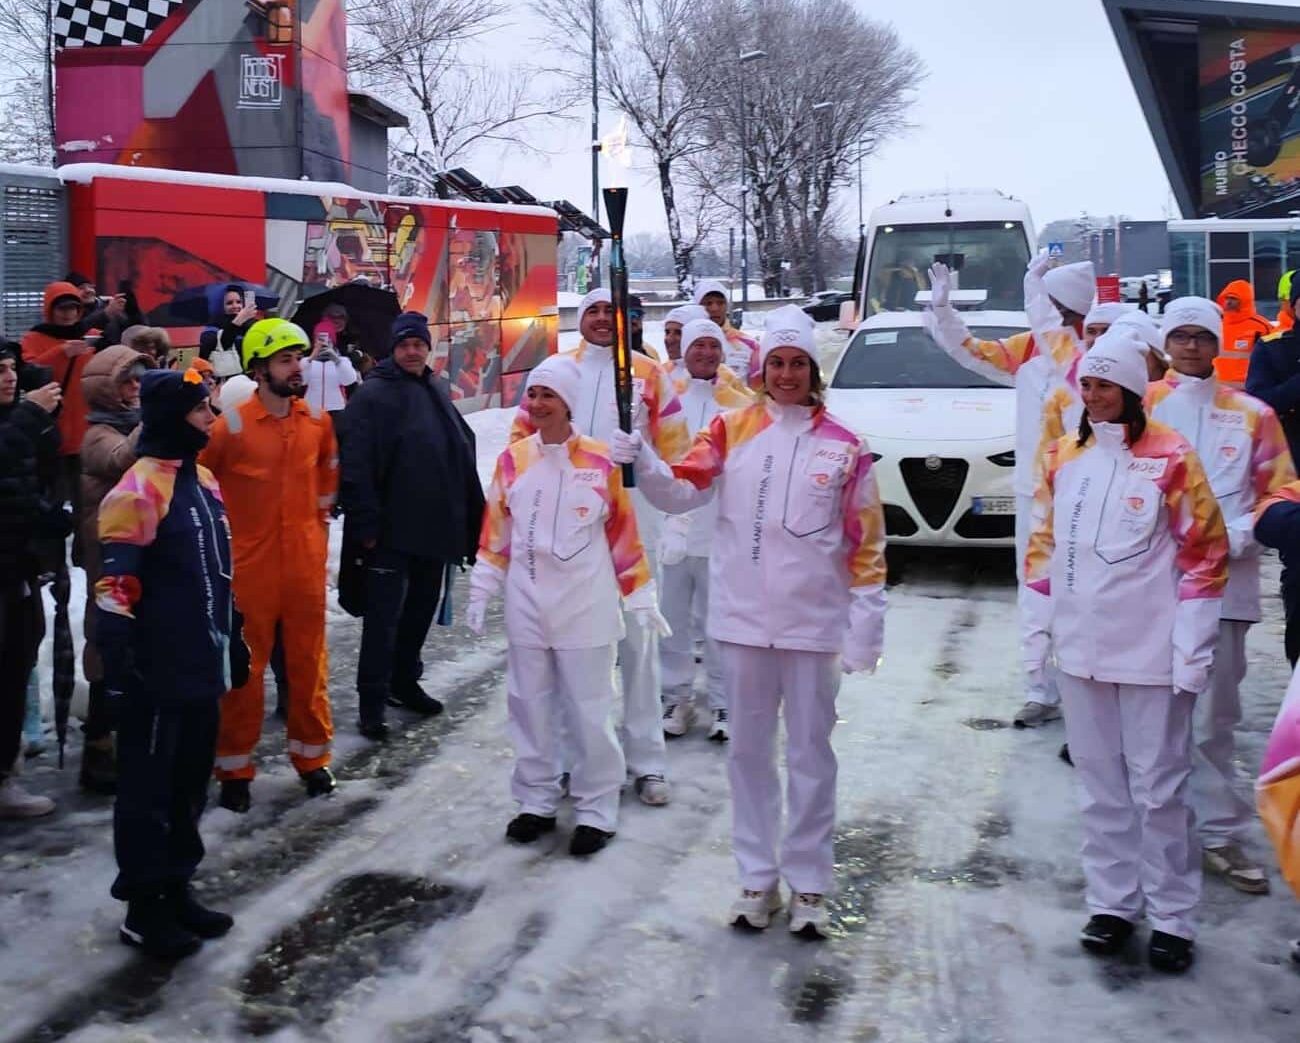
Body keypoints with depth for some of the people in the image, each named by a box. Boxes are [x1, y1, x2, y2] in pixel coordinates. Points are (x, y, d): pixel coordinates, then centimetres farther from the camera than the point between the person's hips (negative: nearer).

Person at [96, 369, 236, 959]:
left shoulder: (202, 479, 12)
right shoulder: (138, 491, -16)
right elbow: (114, 592, -19)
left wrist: (231, 644, 22)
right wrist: (121, 673, -21)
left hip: (202, 667, 9)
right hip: (157, 675, -9)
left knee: (190, 784, 17)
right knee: (149, 788, 3)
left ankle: (176, 889, 31)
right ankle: (143, 910, 15)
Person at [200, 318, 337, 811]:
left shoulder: (317, 420, 2)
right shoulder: (231, 425, -13)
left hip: (306, 563, 4)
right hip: (249, 565, -4)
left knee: (308, 661, 12)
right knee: (244, 669, 6)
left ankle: (312, 757, 28)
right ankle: (235, 769, 19)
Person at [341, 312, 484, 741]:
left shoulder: (437, 395, 14)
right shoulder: (373, 395, -6)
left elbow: (463, 454, 19)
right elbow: (357, 467, -13)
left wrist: (469, 517, 14)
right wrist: (366, 523, -18)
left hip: (437, 526, 7)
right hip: (391, 529, -7)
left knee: (421, 608, 16)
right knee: (383, 616, -4)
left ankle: (404, 681, 31)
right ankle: (372, 702, 2)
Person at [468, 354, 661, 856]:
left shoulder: (601, 461, -6)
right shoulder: (513, 459, 3)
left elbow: (623, 533, -1)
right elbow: (495, 531, 8)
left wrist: (641, 595, 0)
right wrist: (482, 589, 7)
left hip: (585, 607, -3)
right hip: (526, 605, 3)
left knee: (589, 712, 2)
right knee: (530, 706, 12)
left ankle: (596, 810, 14)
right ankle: (537, 802, 26)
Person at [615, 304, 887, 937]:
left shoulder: (844, 446, -1)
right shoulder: (731, 429, 2)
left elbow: (866, 543, -1)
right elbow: (681, 492, -8)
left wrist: (866, 629, -4)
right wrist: (639, 457, -27)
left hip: (813, 624, -1)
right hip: (742, 621, 2)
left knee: (810, 754, 8)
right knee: (748, 750, 11)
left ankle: (808, 883, 21)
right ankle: (757, 876, 25)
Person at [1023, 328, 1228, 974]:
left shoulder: (1170, 457, -6)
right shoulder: (1062, 458, 8)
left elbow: (1204, 552, -7)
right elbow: (1043, 548, 12)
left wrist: (1192, 649, -10)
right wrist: (1036, 630, 8)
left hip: (1152, 653, -4)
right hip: (1080, 649, 5)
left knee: (1159, 787, 2)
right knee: (1100, 785, 12)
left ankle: (1172, 917, 15)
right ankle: (1112, 903, 24)